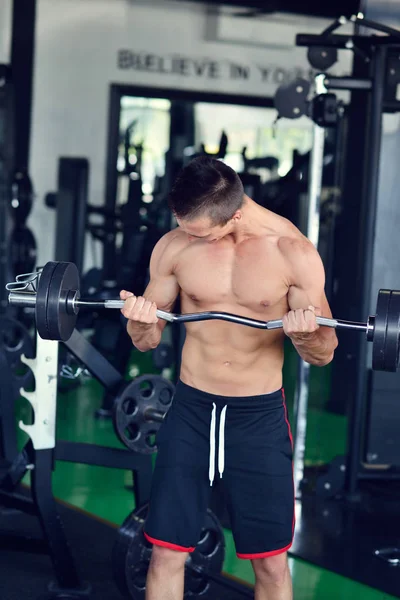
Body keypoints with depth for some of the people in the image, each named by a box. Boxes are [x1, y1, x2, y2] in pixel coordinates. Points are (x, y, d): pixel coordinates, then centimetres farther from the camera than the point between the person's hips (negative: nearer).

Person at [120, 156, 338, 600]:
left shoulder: (294, 253, -11)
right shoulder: (173, 247, -5)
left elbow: (324, 354, -3)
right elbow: (147, 340, 6)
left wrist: (305, 333, -26)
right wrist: (139, 321, -17)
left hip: (260, 415, -2)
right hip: (191, 409, 2)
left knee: (272, 562, 4)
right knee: (166, 552, 3)